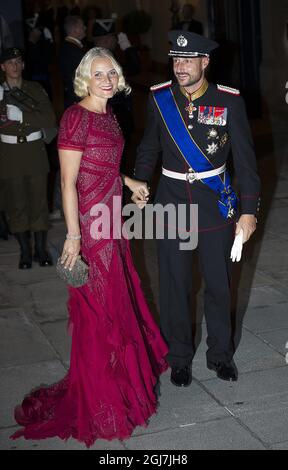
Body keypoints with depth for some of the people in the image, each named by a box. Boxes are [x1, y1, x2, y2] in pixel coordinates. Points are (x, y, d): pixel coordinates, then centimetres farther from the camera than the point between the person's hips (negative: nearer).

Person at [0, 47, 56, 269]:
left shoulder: (35, 89, 4)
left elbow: (50, 119, -7)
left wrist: (21, 117, -15)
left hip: (35, 152, 0)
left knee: (39, 199, 3)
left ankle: (41, 249, 14)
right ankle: (25, 250, 14)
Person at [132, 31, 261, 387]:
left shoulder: (228, 101, -8)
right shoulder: (160, 98, -2)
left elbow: (245, 157, -5)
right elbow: (149, 147, 10)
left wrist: (249, 210, -7)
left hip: (215, 201, -1)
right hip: (172, 200, 1)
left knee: (218, 283, 9)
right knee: (174, 284, 7)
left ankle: (220, 354, 29)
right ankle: (179, 356, 26)